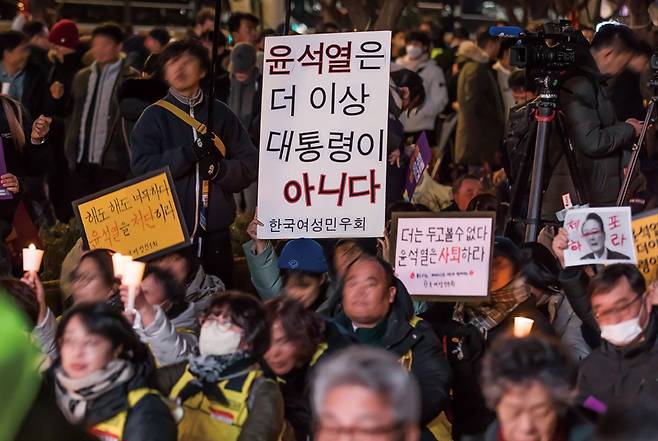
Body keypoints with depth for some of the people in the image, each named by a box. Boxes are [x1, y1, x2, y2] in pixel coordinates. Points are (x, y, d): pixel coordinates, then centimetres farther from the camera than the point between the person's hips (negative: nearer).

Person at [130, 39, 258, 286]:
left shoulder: (221, 114, 10)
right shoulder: (154, 117, 6)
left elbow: (250, 165, 4)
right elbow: (142, 167, -8)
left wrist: (219, 168, -15)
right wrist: (188, 153, -17)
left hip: (215, 234, 2)